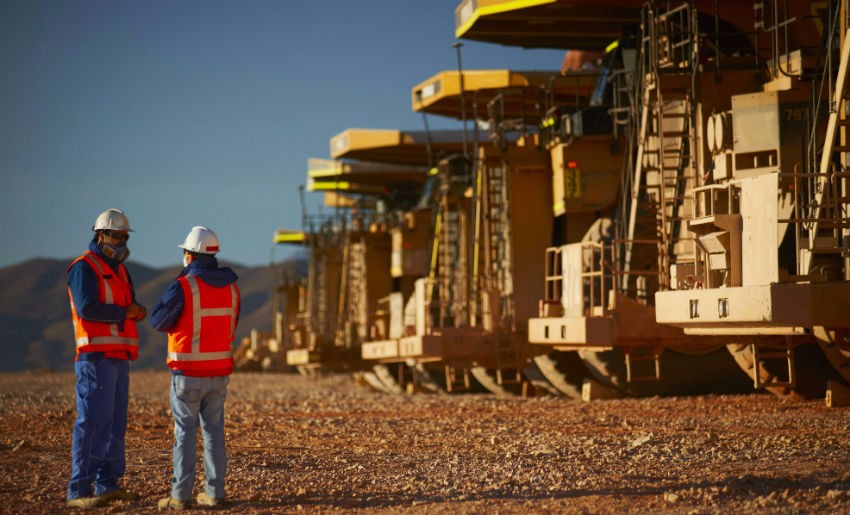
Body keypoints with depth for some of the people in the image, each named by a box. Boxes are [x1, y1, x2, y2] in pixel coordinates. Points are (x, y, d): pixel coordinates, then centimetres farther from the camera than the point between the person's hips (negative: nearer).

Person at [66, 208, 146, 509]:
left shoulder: (118, 270, 20)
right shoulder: (84, 267, -7)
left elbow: (127, 308, 16)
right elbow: (87, 308, -20)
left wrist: (138, 312, -7)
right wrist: (124, 312, -11)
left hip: (118, 358, 9)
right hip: (96, 357, -9)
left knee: (115, 422, 9)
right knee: (93, 422, -13)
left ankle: (107, 484, 15)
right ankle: (79, 491, -13)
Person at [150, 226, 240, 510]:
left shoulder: (182, 287, -15)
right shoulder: (231, 286, 5)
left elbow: (158, 321, -3)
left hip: (188, 373, -5)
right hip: (220, 371, 5)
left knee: (185, 432, -1)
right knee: (213, 431, 10)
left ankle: (180, 495, -1)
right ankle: (214, 492, 11)